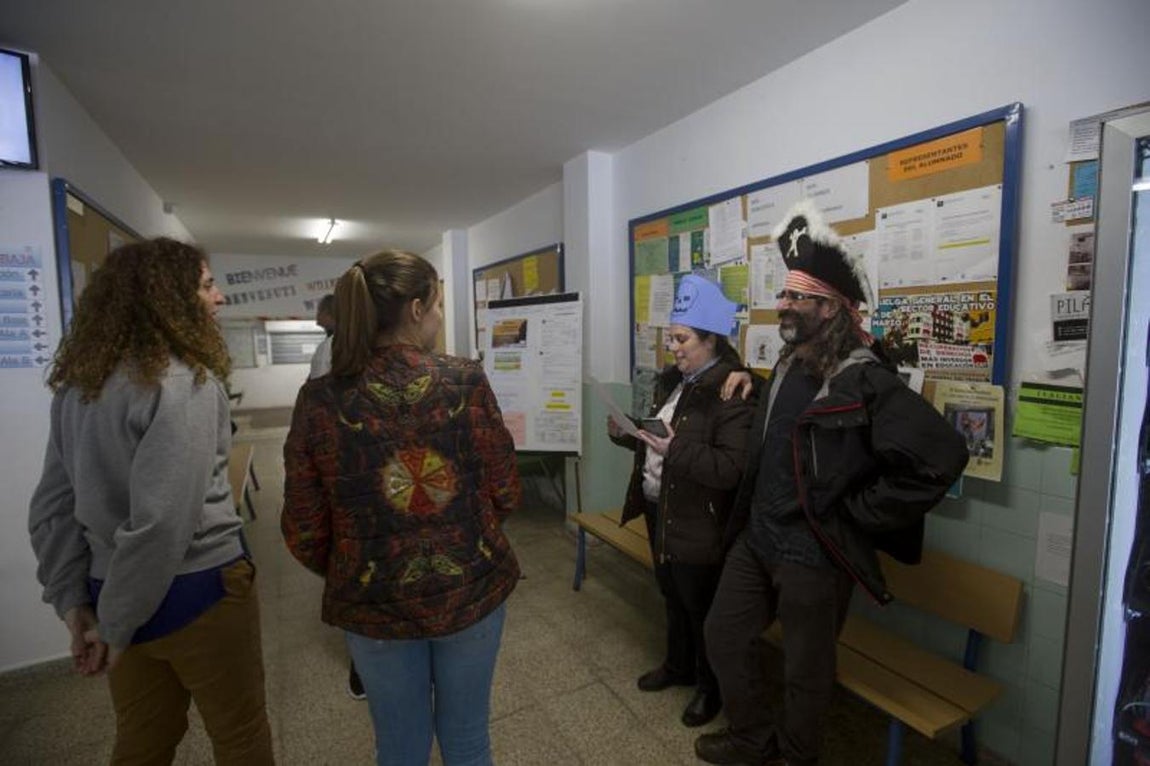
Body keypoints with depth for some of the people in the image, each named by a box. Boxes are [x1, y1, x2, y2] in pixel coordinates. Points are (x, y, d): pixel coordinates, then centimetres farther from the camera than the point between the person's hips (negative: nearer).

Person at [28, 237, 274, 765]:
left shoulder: (76, 385, 5)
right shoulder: (185, 382, -21)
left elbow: (51, 505, 5)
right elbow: (164, 518, -27)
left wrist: (73, 601, 6)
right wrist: (115, 623, -14)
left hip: (114, 593, 8)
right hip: (197, 592, -7)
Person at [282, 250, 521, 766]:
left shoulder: (320, 400, -12)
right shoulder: (466, 382, -14)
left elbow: (304, 532, -7)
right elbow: (505, 494, -7)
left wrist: (348, 575, 13)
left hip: (375, 604, 1)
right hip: (472, 588, 0)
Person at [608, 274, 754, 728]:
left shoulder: (732, 393, -21)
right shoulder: (673, 381, 7)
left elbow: (732, 468, -28)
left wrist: (676, 450, -33)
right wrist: (626, 435, -1)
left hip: (698, 523, -8)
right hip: (660, 510, 9)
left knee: (703, 610, 12)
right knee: (672, 598, 25)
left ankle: (712, 687, 37)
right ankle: (678, 666, 48)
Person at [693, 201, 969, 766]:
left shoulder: (867, 383, -20)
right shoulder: (785, 368, 5)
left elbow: (941, 459, -27)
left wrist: (854, 513, -20)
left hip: (815, 554, -8)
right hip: (756, 538, 8)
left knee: (805, 670, 14)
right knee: (724, 634, 19)